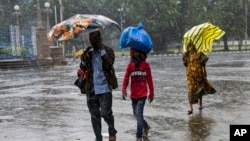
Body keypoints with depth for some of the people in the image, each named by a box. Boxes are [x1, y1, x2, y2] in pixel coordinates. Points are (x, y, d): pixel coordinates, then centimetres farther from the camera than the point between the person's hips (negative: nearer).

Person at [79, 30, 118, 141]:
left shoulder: (108, 51, -1)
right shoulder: (87, 52, 10)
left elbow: (108, 65, -16)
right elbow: (83, 68, 2)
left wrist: (102, 51, -19)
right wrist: (84, 59, -16)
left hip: (105, 88, -4)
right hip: (91, 89, 4)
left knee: (105, 113, -10)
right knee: (94, 115, 8)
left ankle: (112, 131, 18)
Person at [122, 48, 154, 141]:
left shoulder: (145, 65, -1)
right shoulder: (130, 65, 2)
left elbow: (149, 79, 4)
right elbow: (126, 78, -1)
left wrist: (151, 93, 7)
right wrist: (124, 90, -14)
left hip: (143, 94, -3)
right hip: (133, 94, 3)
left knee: (139, 114, -11)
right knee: (136, 115, 12)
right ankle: (146, 127, 39)